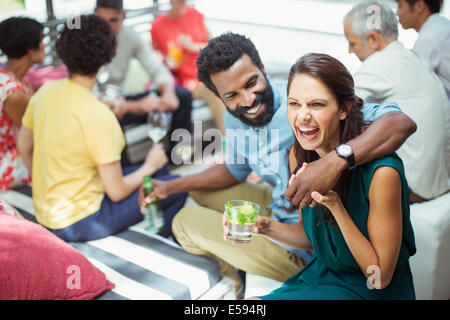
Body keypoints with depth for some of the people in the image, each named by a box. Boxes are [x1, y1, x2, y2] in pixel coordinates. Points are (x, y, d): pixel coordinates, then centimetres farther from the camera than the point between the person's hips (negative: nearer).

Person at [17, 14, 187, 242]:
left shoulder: (45, 91, -4)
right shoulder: (97, 115, -27)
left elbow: (24, 148, 10)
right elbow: (117, 192, -22)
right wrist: (149, 167, -4)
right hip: (76, 224, -8)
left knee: (160, 170, 17)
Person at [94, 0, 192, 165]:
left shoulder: (131, 36, -3)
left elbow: (158, 71, -3)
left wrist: (168, 93, -27)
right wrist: (134, 106, -39)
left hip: (122, 101, 6)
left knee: (183, 94, -6)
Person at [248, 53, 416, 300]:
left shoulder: (380, 172, -26)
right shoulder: (299, 155, -8)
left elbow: (380, 277, -19)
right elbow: (311, 238, 7)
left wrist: (335, 205, -30)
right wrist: (265, 226, -13)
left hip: (370, 291, -5)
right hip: (321, 275, 6)